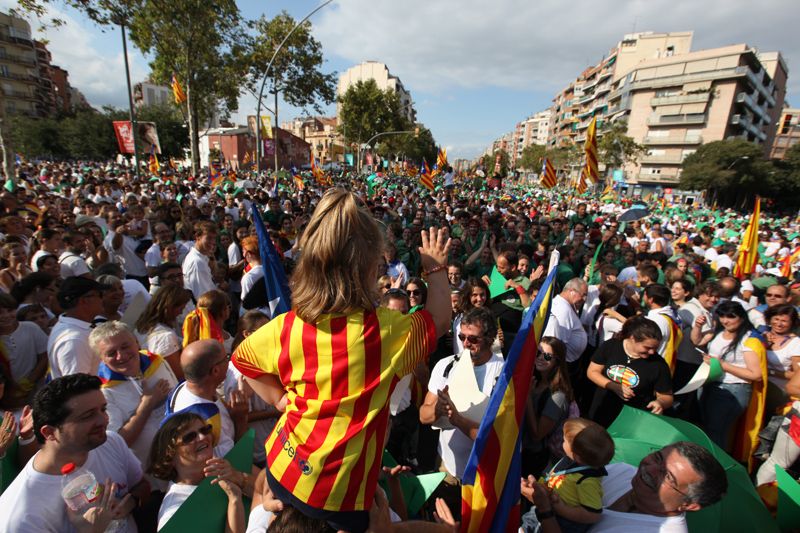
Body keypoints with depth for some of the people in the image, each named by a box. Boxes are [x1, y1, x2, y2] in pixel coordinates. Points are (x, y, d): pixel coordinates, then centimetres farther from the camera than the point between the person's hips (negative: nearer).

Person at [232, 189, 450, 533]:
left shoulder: (286, 327, -15)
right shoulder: (388, 331, -26)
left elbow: (242, 357, 7)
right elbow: (440, 320, -5)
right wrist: (435, 268, 8)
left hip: (282, 469, 4)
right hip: (337, 494, -3)